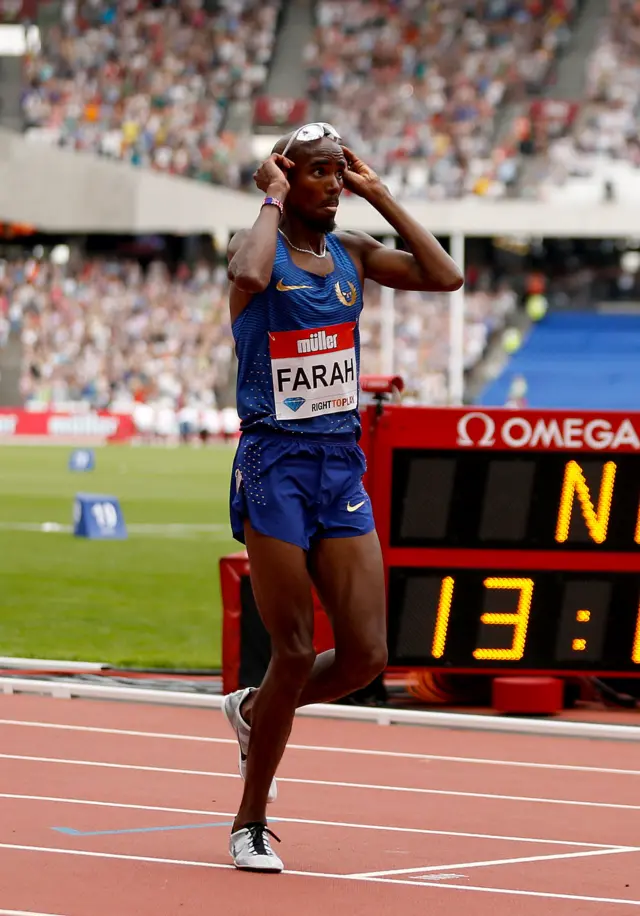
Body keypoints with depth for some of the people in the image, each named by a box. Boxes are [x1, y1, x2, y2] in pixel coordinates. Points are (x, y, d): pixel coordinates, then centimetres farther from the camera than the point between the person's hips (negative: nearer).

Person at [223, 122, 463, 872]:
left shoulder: (352, 253, 10)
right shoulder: (257, 246, -7)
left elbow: (445, 276, -2)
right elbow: (250, 273, -32)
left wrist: (378, 196, 1)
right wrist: (272, 200, -16)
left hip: (343, 465, 6)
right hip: (276, 464, -6)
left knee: (366, 655, 0)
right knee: (296, 653, -4)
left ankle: (253, 710, 30)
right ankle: (250, 823, 13)